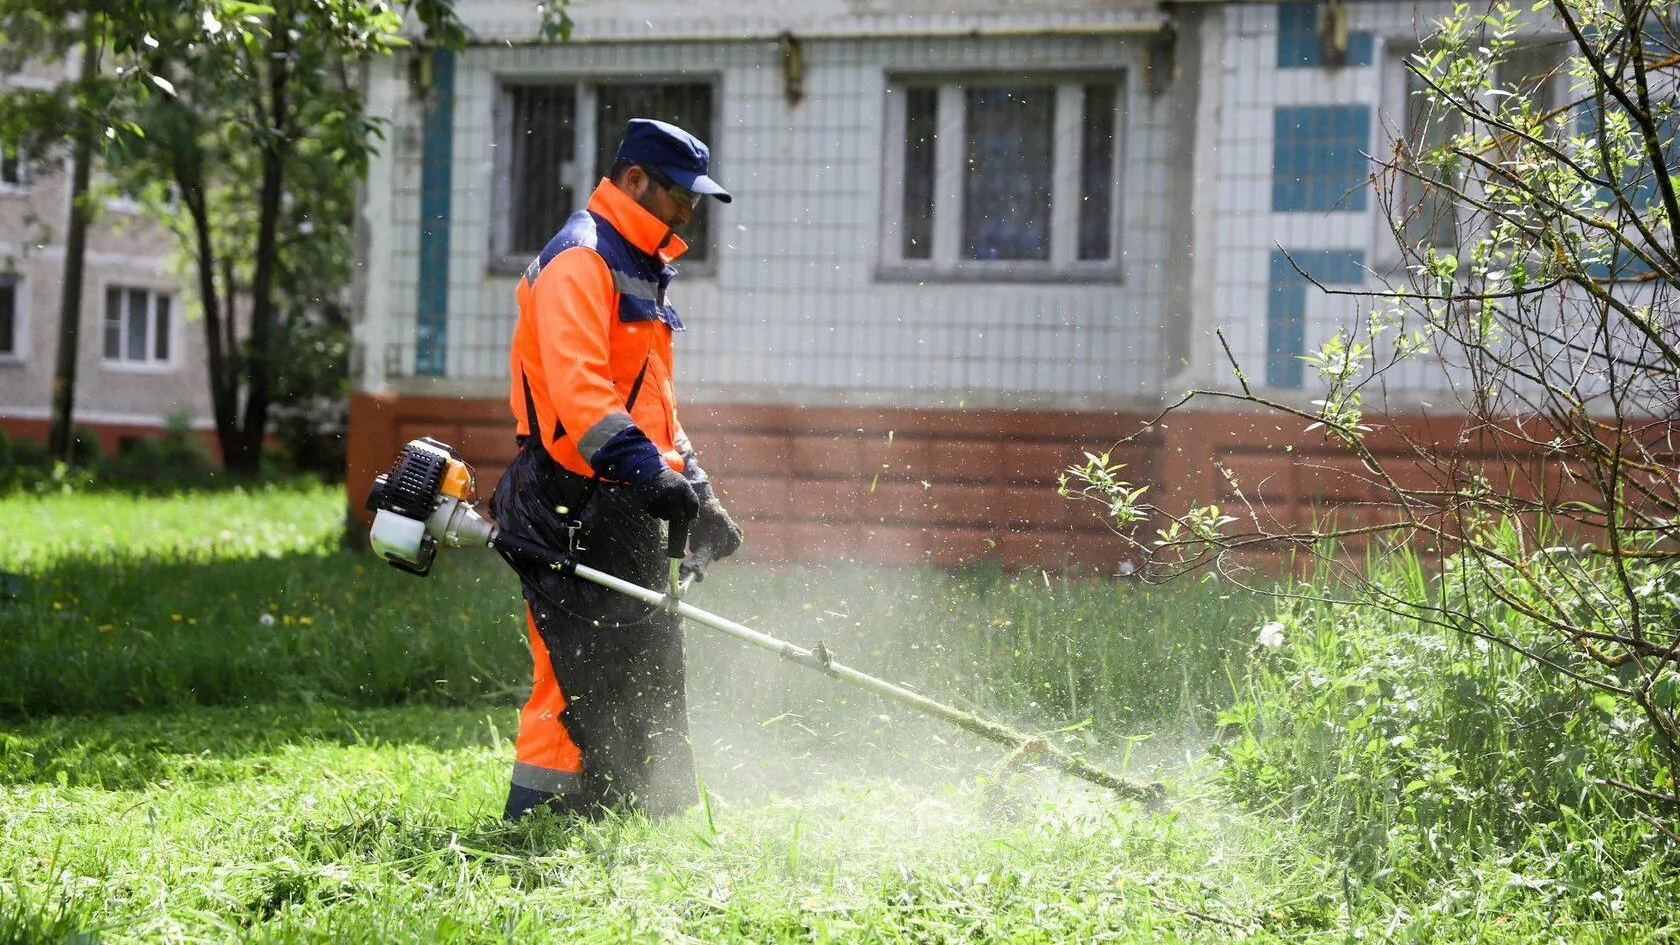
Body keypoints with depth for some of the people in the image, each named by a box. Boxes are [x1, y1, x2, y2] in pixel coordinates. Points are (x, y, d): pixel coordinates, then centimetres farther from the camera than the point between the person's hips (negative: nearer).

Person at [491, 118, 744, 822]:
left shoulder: (639, 272, 23)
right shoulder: (580, 261, -11)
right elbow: (575, 386, -25)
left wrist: (697, 498, 21)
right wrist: (645, 470, -33)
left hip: (626, 513, 10)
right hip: (575, 506, -10)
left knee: (648, 679, 12)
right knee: (583, 679, -13)